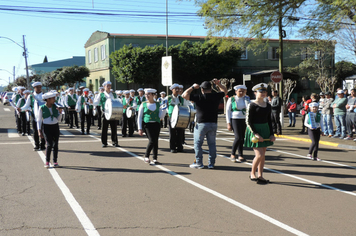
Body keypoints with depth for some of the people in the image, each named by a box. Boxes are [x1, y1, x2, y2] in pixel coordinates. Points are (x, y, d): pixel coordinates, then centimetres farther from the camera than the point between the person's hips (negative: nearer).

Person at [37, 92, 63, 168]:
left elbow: (58, 119, 10)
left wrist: (60, 112, -8)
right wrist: (39, 131, -7)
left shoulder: (55, 106, 5)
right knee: (49, 144, -13)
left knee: (55, 144, 1)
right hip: (46, 127, -4)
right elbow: (39, 120, -1)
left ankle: (55, 162, 9)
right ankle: (47, 162, 0)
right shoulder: (42, 108, -5)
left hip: (55, 127, 4)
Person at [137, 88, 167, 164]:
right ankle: (146, 156, 0)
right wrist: (140, 128, -2)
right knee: (152, 140, -15)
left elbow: (160, 117, 5)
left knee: (156, 141, 2)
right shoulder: (143, 104, 3)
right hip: (147, 124, -3)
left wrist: (164, 109, -11)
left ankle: (155, 158, 9)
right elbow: (139, 117, 3)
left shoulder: (158, 104, 9)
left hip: (156, 124, 3)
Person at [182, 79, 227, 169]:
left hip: (201, 124, -4)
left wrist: (193, 87, 0)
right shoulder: (216, 96, 1)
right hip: (213, 124, 4)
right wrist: (218, 84, 18)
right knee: (212, 144, 11)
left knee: (198, 144, 5)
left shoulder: (199, 97, -10)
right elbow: (225, 91, 21)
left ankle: (199, 163, 5)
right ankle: (211, 163, 13)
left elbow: (184, 95, -10)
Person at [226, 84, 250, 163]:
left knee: (242, 138, 4)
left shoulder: (246, 99, 9)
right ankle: (232, 154, 1)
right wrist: (228, 123, -8)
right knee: (238, 137, -15)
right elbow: (228, 111, -2)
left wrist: (245, 99, -9)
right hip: (235, 120, -4)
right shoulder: (231, 99, -1)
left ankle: (240, 155, 12)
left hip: (244, 120, 4)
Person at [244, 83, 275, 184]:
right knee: (259, 155, -11)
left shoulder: (268, 106, 9)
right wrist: (255, 133, -20)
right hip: (254, 131, -7)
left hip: (265, 130, 7)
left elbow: (269, 121, 16)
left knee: (263, 155, 9)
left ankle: (260, 176, 19)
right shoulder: (252, 105, -11)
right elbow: (248, 121, -13)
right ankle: (252, 174, 10)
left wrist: (271, 134, 8)